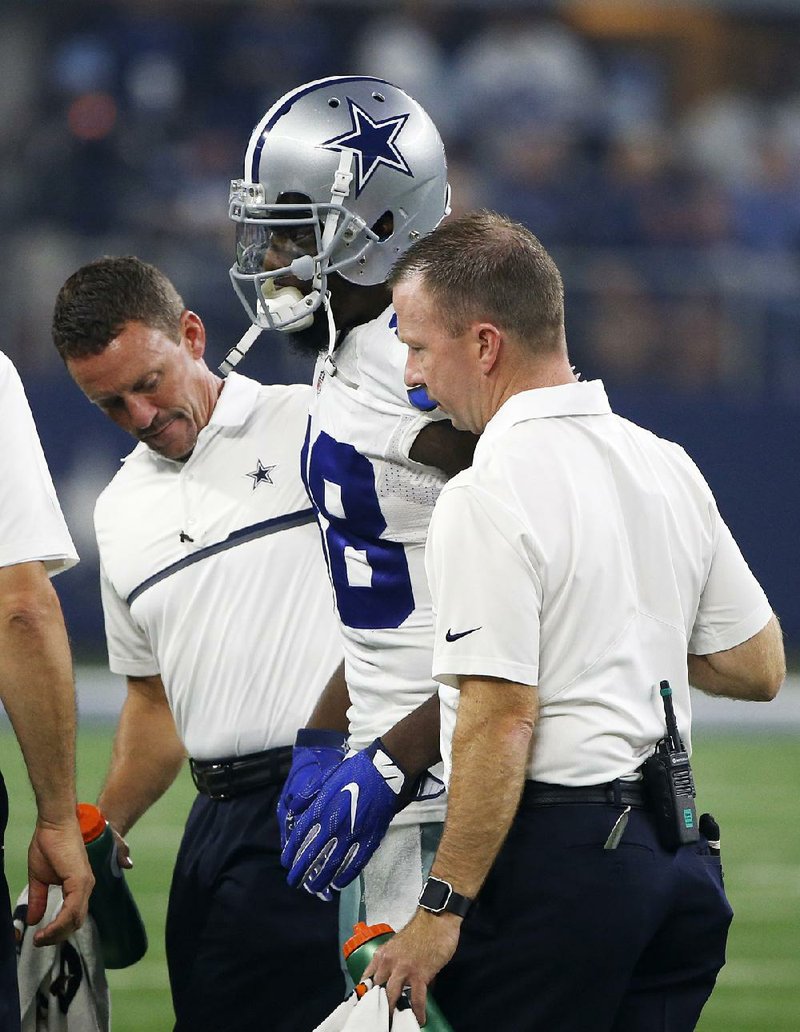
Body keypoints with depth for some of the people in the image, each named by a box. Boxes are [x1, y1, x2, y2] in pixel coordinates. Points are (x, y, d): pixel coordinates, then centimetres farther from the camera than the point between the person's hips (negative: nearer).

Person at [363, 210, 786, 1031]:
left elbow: (502, 722, -19)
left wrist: (442, 909, -15)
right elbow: (757, 669, 17)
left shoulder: (489, 497, -13)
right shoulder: (668, 469, 11)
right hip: (678, 854, 8)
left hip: (555, 851, -8)